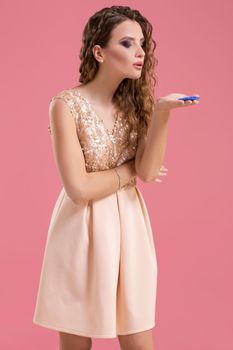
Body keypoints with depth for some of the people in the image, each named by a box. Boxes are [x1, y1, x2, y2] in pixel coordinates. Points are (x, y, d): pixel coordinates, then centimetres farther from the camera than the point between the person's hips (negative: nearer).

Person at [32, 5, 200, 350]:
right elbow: (79, 188, -20)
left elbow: (149, 171, -11)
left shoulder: (134, 102, 2)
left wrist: (161, 111, -21)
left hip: (129, 227, 4)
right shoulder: (66, 105, -14)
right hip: (84, 231, -4)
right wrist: (130, 170, -8)